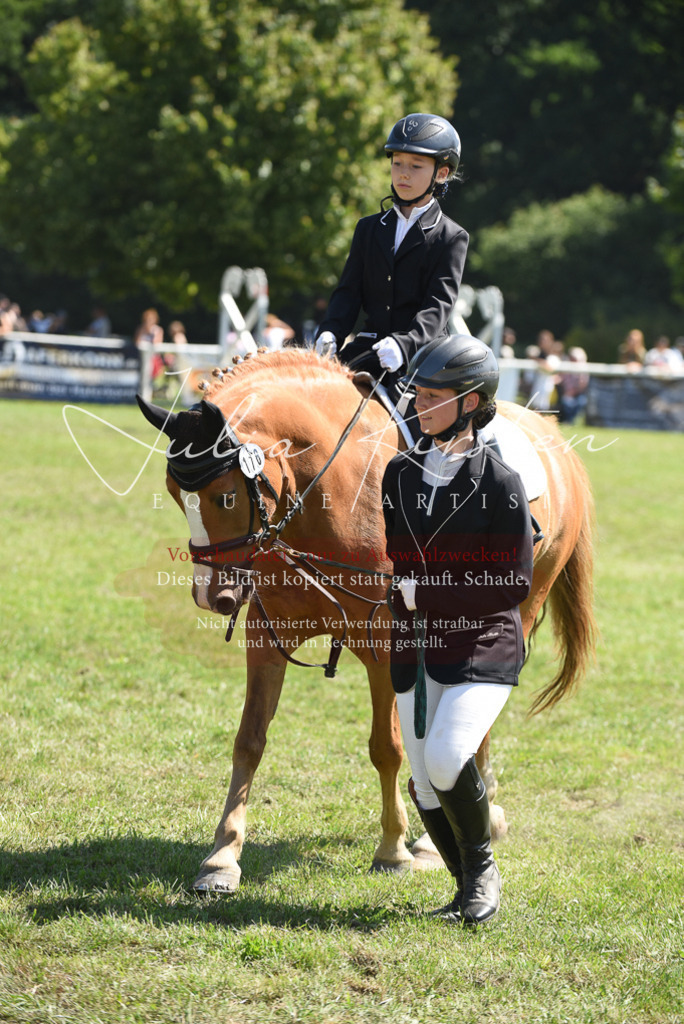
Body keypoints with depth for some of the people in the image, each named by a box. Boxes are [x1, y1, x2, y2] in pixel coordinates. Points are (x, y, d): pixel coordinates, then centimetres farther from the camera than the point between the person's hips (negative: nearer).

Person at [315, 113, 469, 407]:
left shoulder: (452, 238, 3)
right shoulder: (369, 229, 18)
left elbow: (439, 304, -10)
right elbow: (349, 291, 11)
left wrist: (404, 344, -29)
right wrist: (330, 332, -12)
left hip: (422, 351, -4)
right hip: (370, 348, 4)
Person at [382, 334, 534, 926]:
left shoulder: (500, 483, -11)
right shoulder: (401, 474, 7)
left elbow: (513, 586, -13)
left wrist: (422, 593, -16)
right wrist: (394, 595, 0)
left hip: (483, 649, -6)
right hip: (415, 652, 6)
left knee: (446, 760, -24)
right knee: (426, 787, 5)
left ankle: (483, 867, 2)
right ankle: (471, 890, 26)